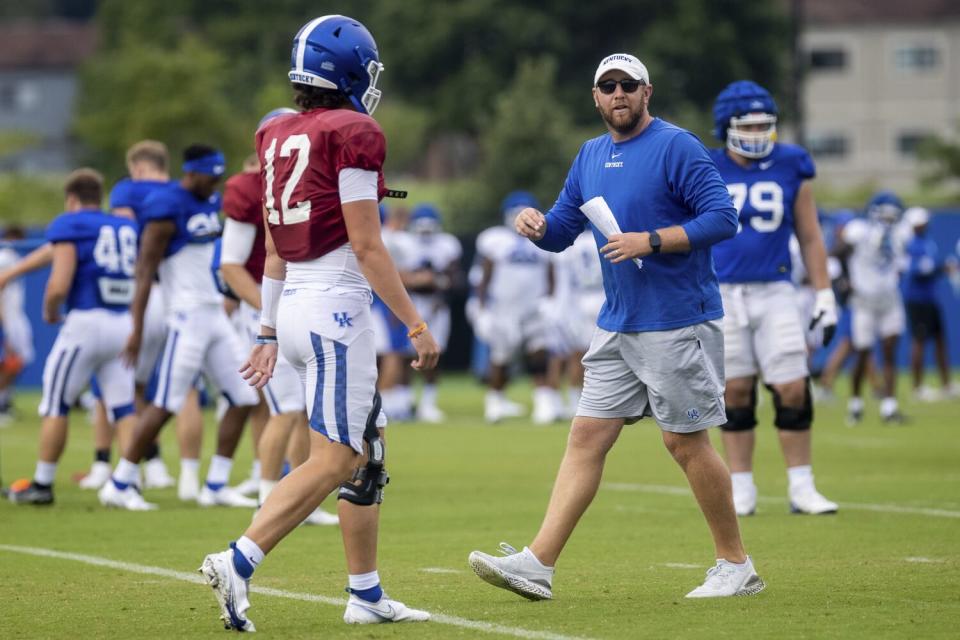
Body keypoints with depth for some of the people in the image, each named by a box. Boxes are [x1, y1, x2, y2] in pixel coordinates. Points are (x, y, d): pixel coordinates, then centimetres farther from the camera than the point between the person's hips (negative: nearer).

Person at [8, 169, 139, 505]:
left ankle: (43, 484, 10)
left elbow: (59, 285, -13)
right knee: (123, 408, 8)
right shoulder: (128, 228, 14)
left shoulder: (70, 226, -4)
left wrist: (49, 311, 6)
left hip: (86, 321, -5)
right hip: (125, 323, 5)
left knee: (56, 404, 6)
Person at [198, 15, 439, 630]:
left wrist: (269, 333, 21)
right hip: (336, 307, -9)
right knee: (332, 460, -6)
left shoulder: (277, 137, 12)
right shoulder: (354, 136, -11)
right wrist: (417, 324, -8)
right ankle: (238, 563, -16)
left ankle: (367, 594, 18)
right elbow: (367, 246, -13)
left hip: (294, 303, 9)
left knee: (367, 447, 16)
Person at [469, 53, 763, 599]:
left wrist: (650, 241, -22)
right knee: (587, 438, 2)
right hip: (618, 325, 7)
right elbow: (562, 230, 18)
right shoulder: (591, 156, 13)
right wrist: (537, 225, -5)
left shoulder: (677, 148, -10)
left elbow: (723, 218, -16)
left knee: (686, 443, -1)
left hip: (678, 323, -7)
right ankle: (538, 565, -1)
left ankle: (737, 566, 12)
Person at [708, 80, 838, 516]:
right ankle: (741, 490, 12)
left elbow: (810, 238, 9)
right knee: (735, 393, 4)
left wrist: (824, 297, 6)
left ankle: (801, 488, 5)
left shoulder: (791, 169, 3)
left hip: (775, 293, 0)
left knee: (793, 391, -5)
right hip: (722, 295, 0)